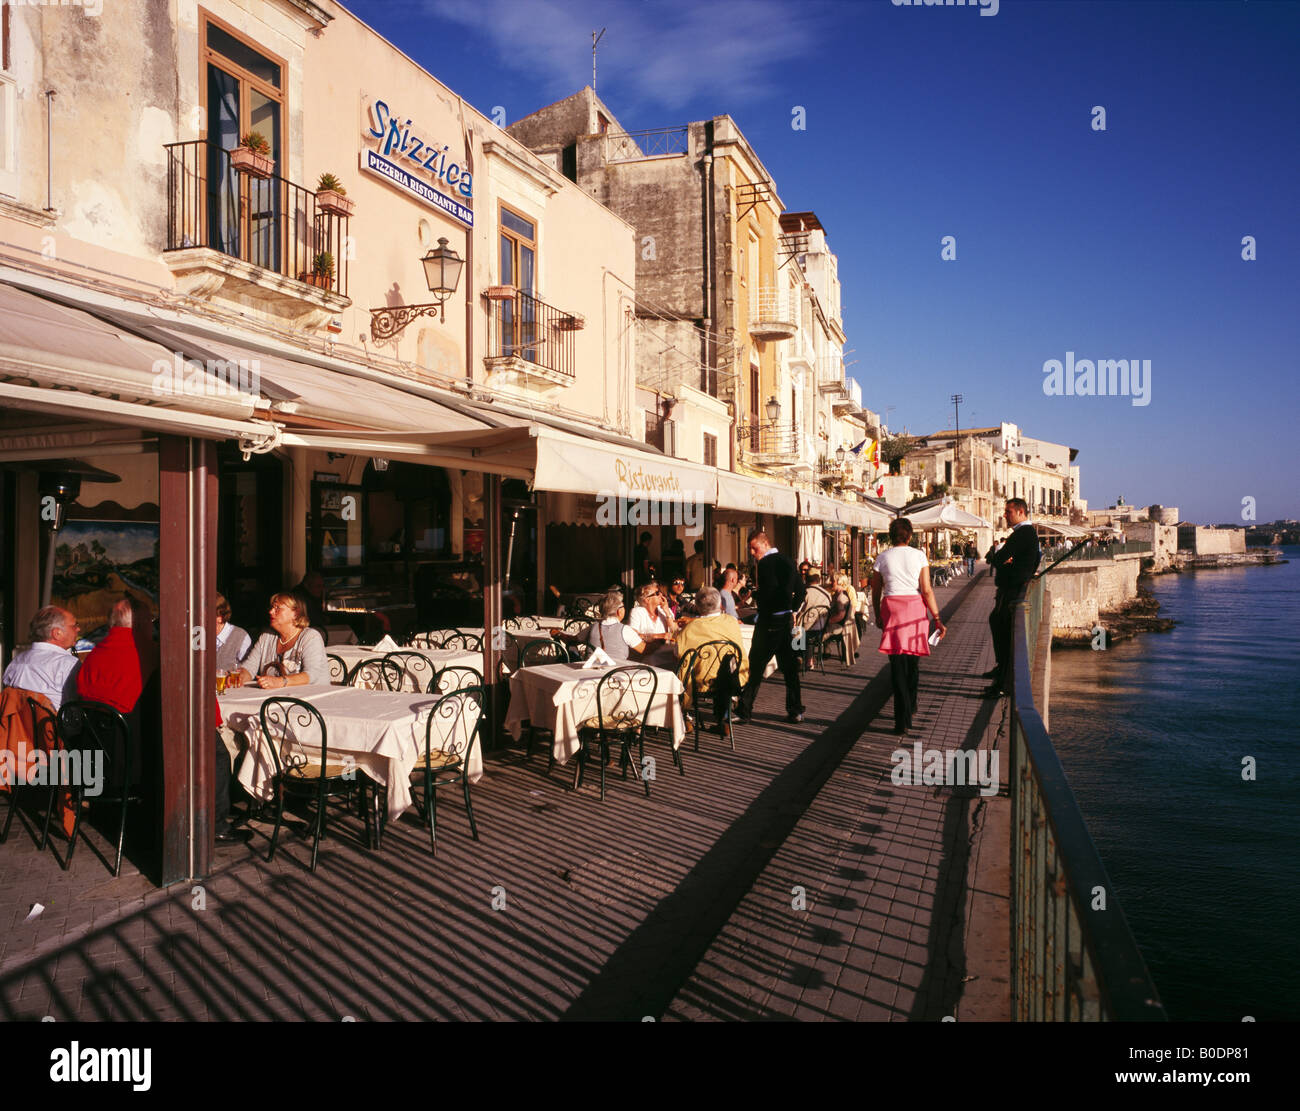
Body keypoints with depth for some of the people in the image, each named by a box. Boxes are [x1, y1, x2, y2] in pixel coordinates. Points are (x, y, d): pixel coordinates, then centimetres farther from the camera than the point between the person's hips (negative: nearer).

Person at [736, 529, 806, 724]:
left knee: (755, 666, -2)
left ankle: (743, 711, 2)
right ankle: (795, 711, 15)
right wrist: (792, 610, 15)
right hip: (786, 620, 8)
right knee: (789, 666, 11)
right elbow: (801, 588, 15)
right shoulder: (784, 560, 12)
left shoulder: (766, 563, -12)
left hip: (769, 622, -8)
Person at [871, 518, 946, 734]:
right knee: (913, 659, 18)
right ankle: (910, 706, 36)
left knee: (898, 662, 0)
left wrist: (878, 616, 21)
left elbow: (875, 592, 7)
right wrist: (937, 619, 0)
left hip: (891, 608, -1)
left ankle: (903, 719, -7)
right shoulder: (919, 555, 0)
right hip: (915, 608, 1)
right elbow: (927, 590, -5)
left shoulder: (882, 558, 2)